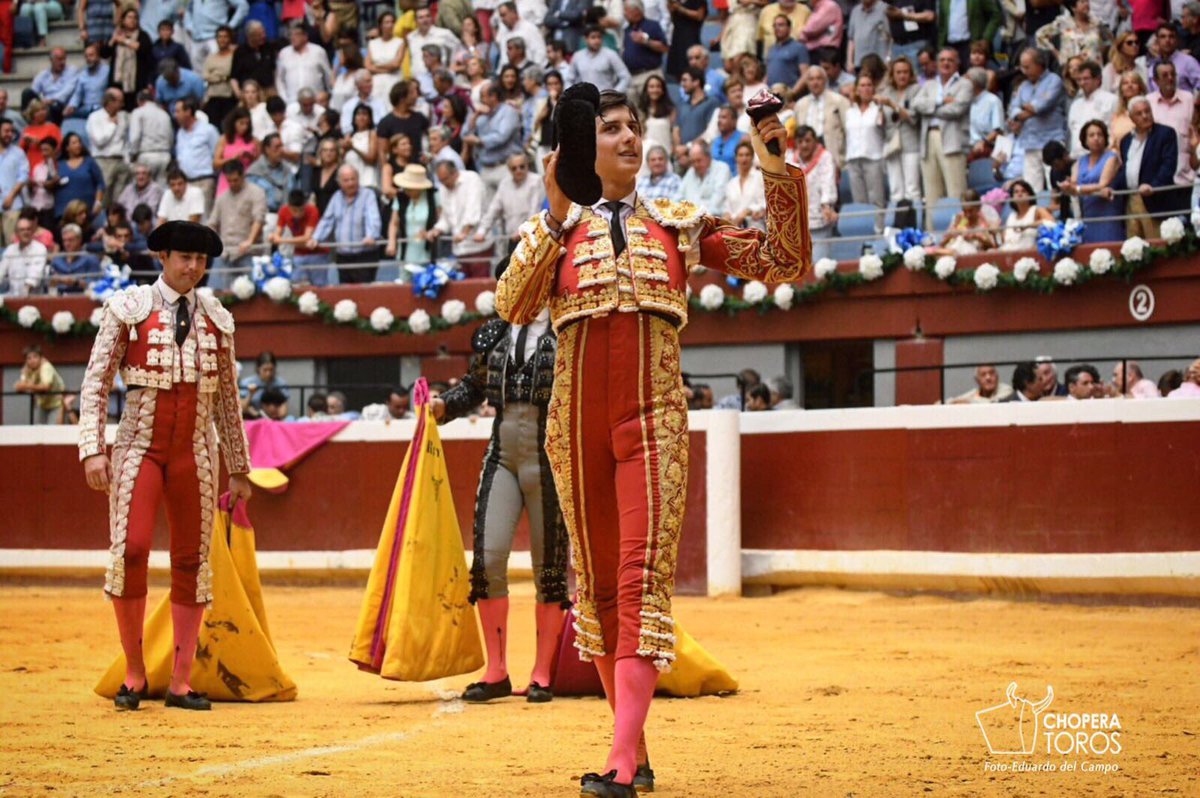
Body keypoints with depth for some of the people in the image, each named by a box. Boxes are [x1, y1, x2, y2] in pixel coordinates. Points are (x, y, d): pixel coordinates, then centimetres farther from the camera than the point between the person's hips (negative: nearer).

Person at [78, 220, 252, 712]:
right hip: (140, 448, -3)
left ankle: (181, 682, 10)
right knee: (130, 550, -16)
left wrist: (239, 470, 14)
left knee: (192, 562, 3)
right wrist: (93, 449, -13)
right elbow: (96, 382, -2)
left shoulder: (218, 320, 10)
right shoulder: (127, 309, 0)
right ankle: (134, 672, 1)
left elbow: (227, 399, 14)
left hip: (195, 455, 3)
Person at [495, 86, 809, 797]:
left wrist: (778, 173, -2)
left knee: (643, 578, -16)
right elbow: (513, 307, -7)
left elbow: (786, 264, 7)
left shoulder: (681, 225, 11)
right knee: (598, 582, 8)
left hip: (654, 421, -2)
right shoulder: (552, 230, 10)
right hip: (577, 424, 2)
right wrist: (558, 218, -12)